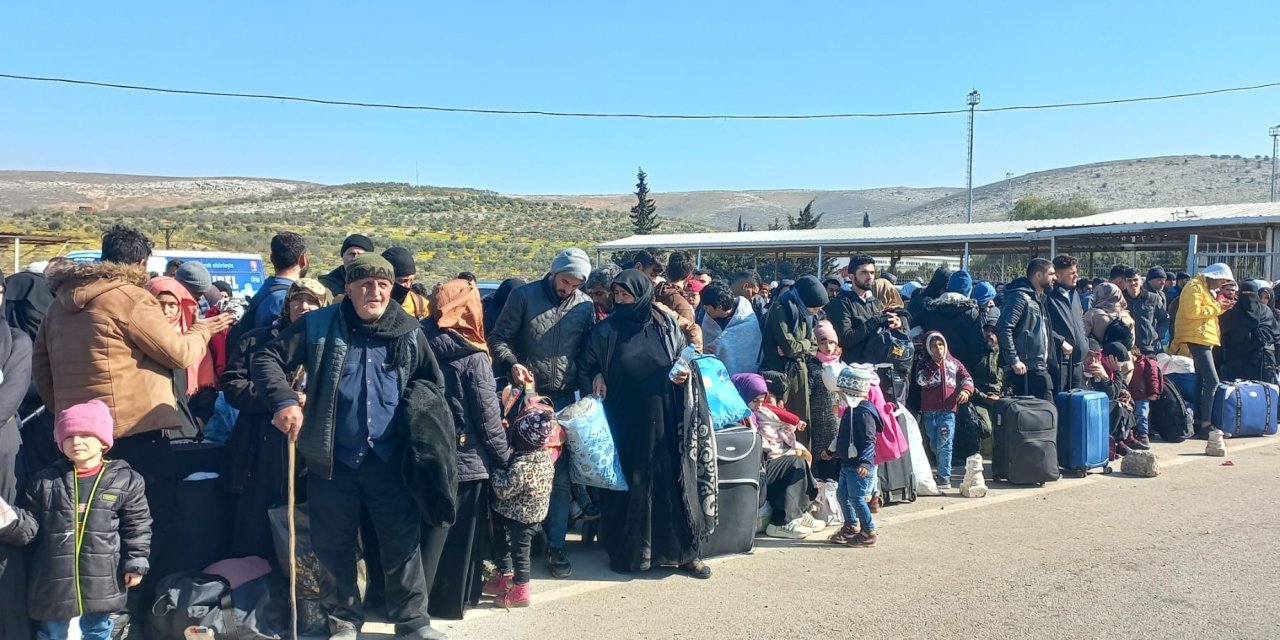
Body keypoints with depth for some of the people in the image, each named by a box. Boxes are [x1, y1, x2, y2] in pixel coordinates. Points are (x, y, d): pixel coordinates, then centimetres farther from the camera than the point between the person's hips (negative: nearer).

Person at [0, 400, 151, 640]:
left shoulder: (125, 480, -5)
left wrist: (136, 562, -4)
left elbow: (137, 526, -1)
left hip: (102, 579, -1)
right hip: (55, 578, 1)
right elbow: (29, 526, 3)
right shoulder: (45, 481, 0)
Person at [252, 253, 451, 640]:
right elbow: (266, 358, -1)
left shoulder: (409, 332, 3)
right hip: (333, 461, 0)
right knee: (335, 546, 13)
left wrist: (413, 406, -4)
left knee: (403, 542, 6)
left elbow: (433, 381, 15)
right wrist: (284, 400, -15)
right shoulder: (319, 325, -3)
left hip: (390, 460, 1)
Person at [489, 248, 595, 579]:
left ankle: (556, 545, 12)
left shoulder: (585, 306, 5)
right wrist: (512, 364, -19)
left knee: (560, 477, 3)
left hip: (564, 400, 2)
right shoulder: (525, 296, -3)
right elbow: (498, 338, -1)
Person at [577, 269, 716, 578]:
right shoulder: (605, 331, 0)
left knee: (675, 483, 3)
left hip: (665, 423, 1)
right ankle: (627, 552, 20)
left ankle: (685, 551, 16)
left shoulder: (667, 325, 1)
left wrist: (685, 373, -7)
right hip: (625, 424, -1)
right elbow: (585, 369, 6)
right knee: (628, 486, 4)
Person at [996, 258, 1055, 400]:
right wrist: (1014, 361, -22)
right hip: (1025, 370, -10)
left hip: (1040, 368, 10)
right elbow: (1003, 328, -23)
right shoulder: (1021, 296, -12)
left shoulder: (1039, 298, 18)